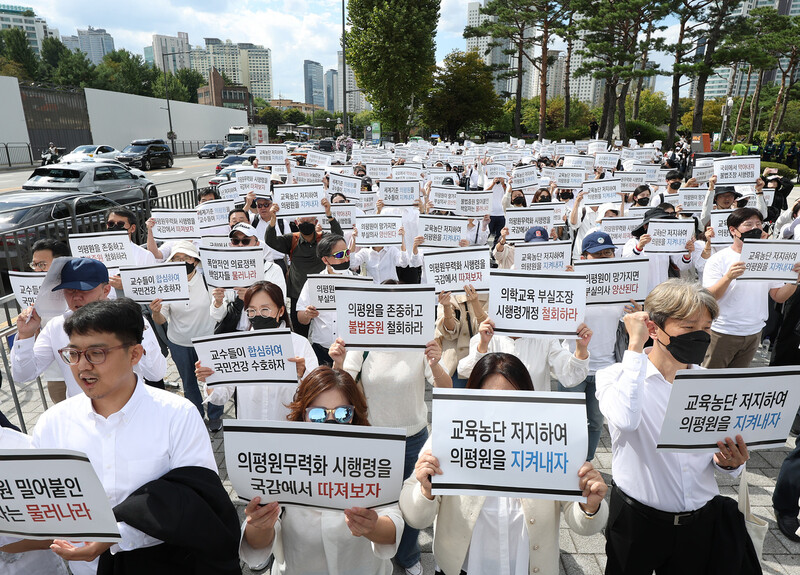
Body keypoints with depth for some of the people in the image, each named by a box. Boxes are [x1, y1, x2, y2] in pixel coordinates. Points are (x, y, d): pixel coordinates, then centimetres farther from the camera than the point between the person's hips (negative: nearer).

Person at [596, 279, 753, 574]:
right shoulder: (616, 376, -14)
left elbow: (723, 457, 8)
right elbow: (625, 420, -37)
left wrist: (729, 462, -17)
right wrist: (635, 346, -29)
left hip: (701, 522, 4)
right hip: (637, 520, -4)